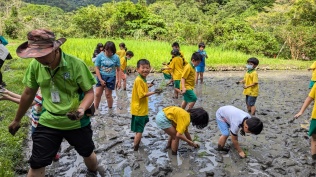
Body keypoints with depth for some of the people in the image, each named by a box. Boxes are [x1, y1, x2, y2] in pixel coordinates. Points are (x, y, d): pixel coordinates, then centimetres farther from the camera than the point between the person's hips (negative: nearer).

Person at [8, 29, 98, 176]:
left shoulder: (76, 64, -21)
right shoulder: (35, 65, -9)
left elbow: (89, 92, -13)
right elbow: (28, 94, 6)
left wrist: (82, 108, -35)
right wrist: (17, 120, 17)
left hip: (76, 122, -2)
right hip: (48, 123, 2)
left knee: (87, 154, 20)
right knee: (36, 165, 4)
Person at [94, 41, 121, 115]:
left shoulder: (116, 57, -7)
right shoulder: (100, 56, -9)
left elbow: (118, 70, 0)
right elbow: (97, 68, -7)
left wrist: (119, 81, -2)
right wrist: (100, 80, -11)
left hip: (111, 78, -1)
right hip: (101, 76, 1)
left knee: (108, 94, 6)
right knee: (97, 94, 3)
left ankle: (110, 109, 26)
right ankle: (95, 109, 21)